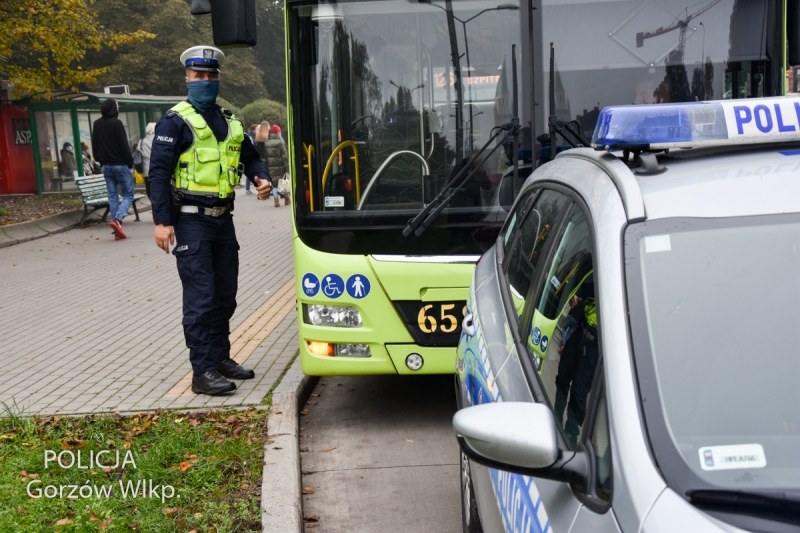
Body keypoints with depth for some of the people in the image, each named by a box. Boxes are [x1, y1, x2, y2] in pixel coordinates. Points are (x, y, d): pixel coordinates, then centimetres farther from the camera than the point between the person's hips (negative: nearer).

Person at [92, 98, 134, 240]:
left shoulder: (97, 124, 7)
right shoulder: (116, 123, -13)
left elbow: (94, 146, 13)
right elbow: (124, 146, -14)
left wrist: (101, 161, 20)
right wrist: (130, 164, -8)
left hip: (106, 165, 6)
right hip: (120, 165, -6)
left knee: (112, 196, 8)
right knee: (128, 194, 3)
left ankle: (118, 231, 6)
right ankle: (117, 219, -18)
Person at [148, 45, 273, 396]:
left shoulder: (230, 122, 14)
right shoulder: (176, 121, -5)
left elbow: (250, 157, 24)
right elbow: (159, 172, -10)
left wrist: (262, 179, 1)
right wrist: (162, 222, -17)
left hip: (223, 219, 7)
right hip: (192, 220, -7)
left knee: (225, 294, 13)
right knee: (200, 297, -6)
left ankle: (220, 358, 27)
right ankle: (202, 372, 0)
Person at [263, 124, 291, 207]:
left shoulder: (266, 142, 5)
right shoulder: (280, 142, -8)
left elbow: (264, 156, 7)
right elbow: (285, 155, -11)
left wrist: (265, 167, 12)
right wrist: (287, 168, -9)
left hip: (270, 166, 3)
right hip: (280, 166, -3)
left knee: (274, 182, 5)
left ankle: (276, 200, -4)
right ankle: (287, 199, 20)